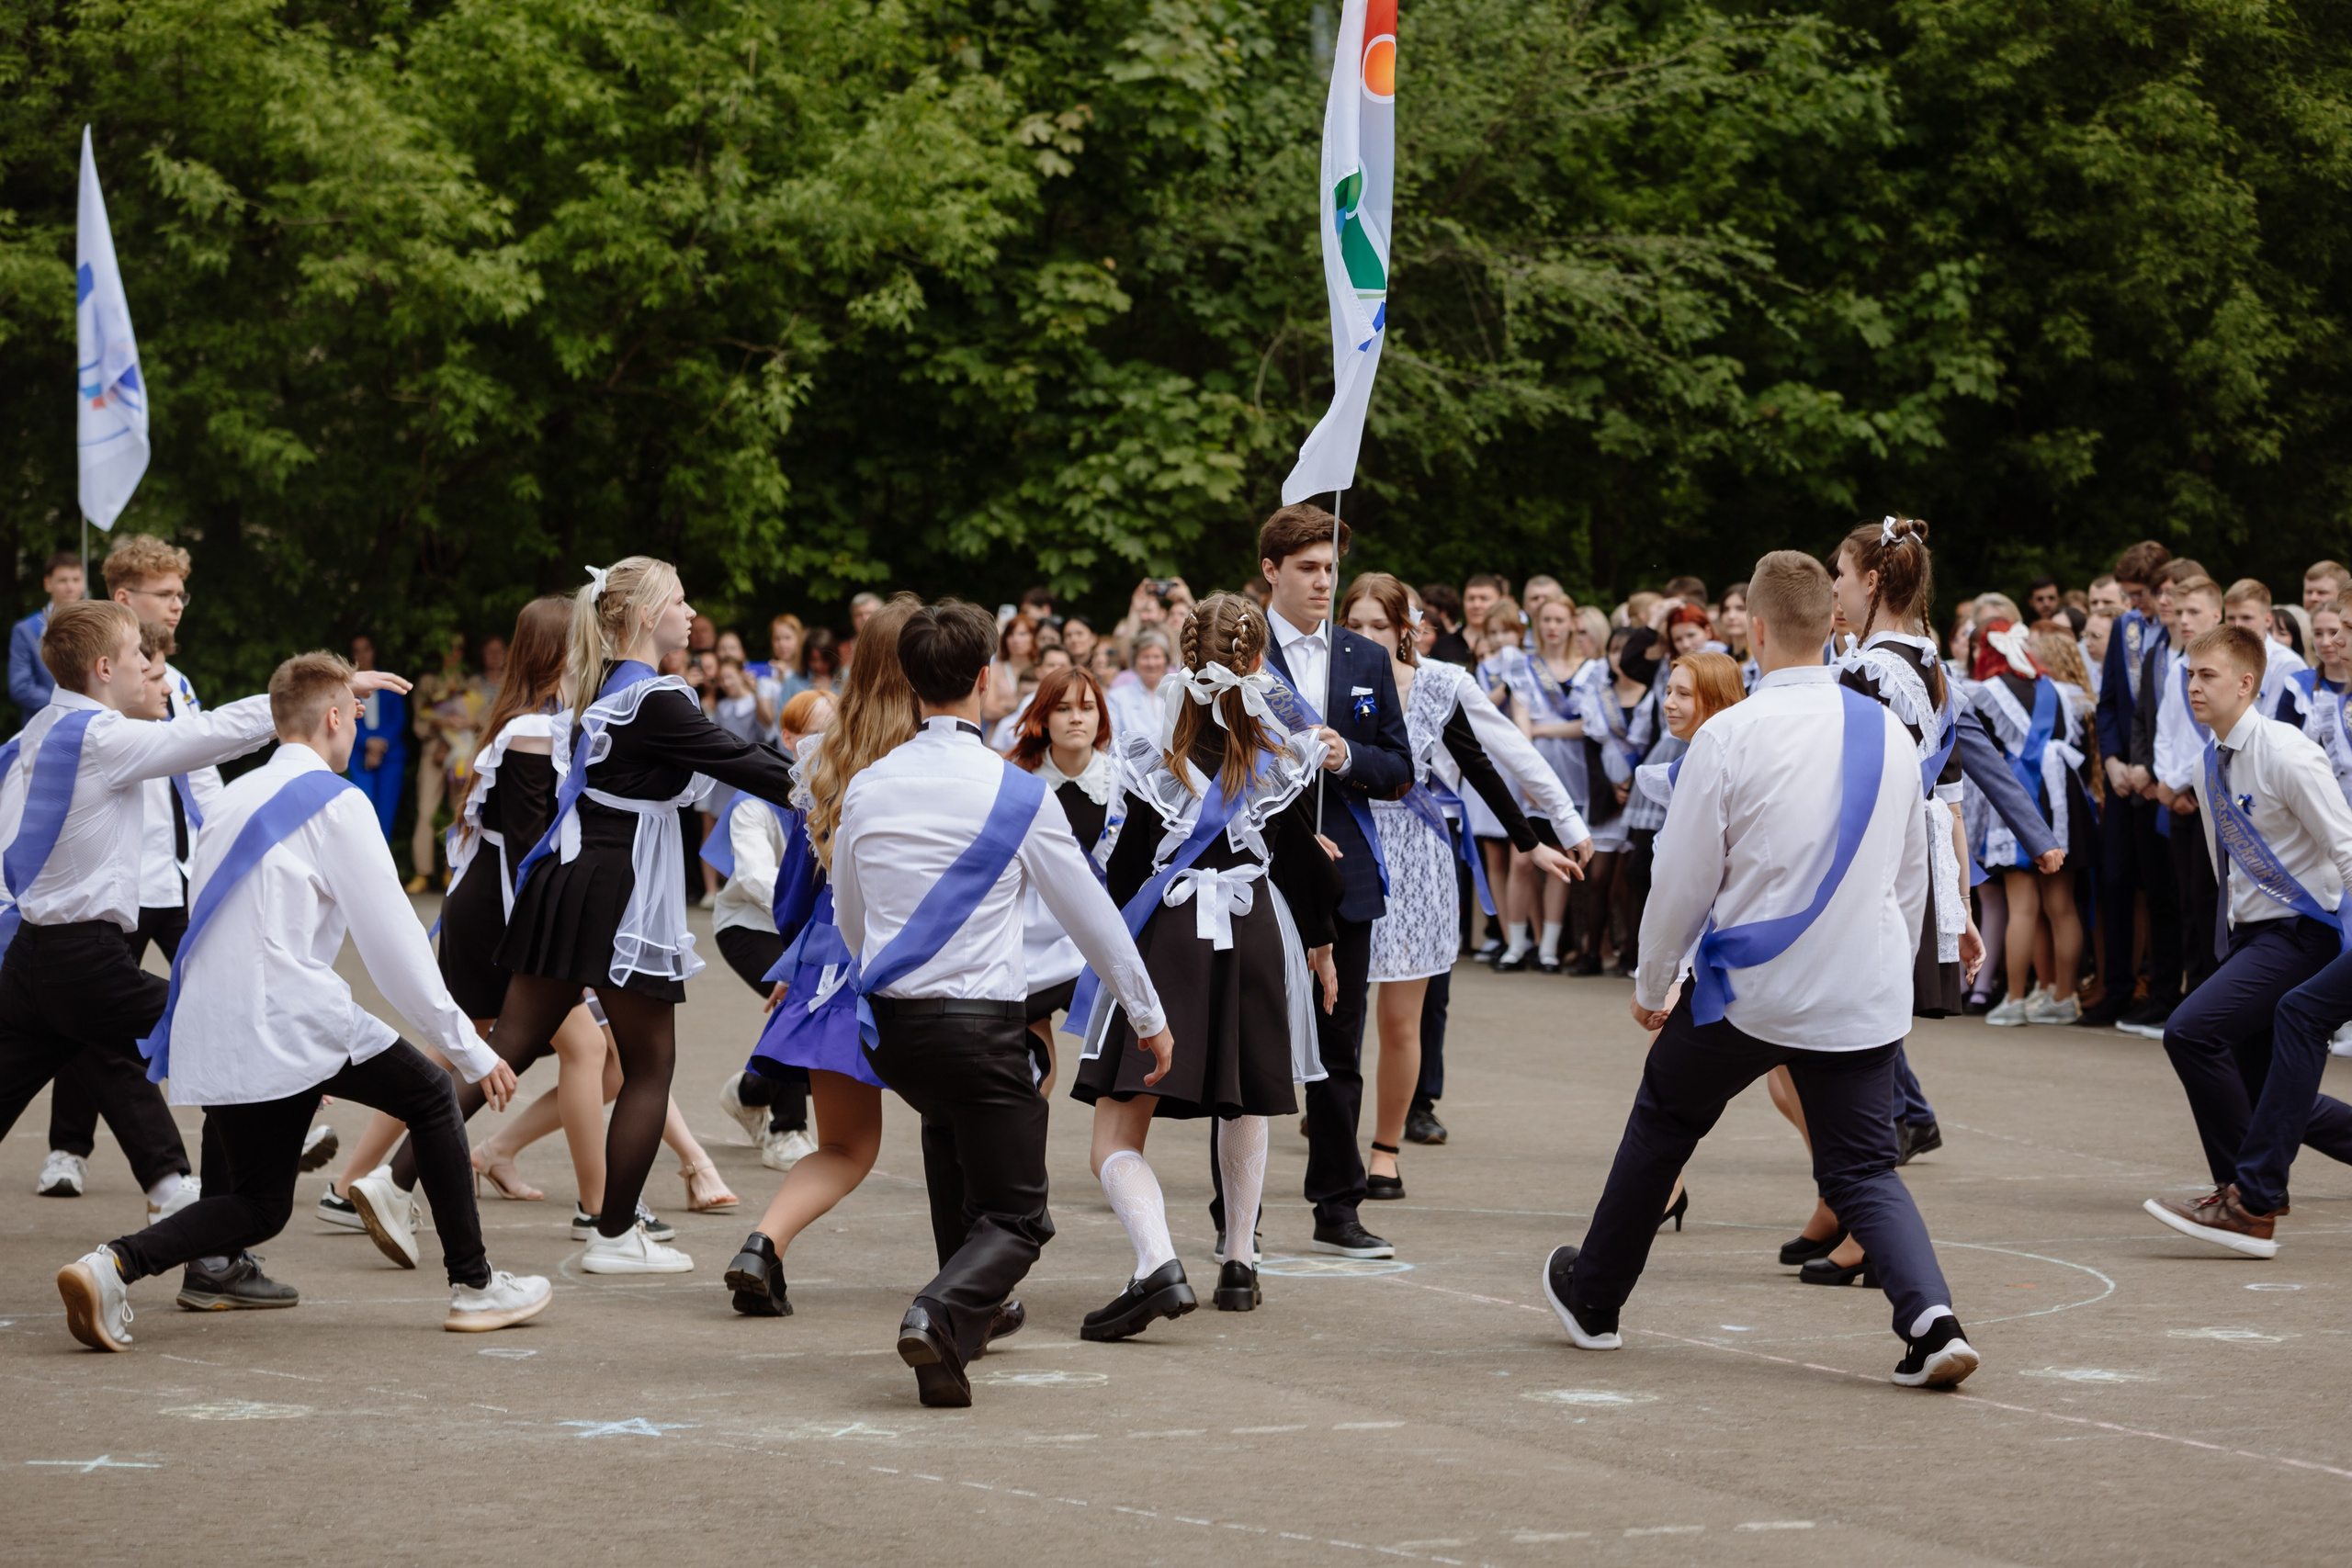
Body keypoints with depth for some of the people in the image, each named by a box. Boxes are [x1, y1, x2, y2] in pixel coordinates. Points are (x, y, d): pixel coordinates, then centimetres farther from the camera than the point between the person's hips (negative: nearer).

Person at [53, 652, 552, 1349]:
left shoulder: (235, 797, 19)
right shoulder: (334, 802, -4)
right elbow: (391, 938, -7)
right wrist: (468, 1047, -2)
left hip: (210, 1029, 7)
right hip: (290, 1021, -7)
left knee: (258, 1207, 13)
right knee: (432, 1098, 13)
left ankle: (115, 1263, -10)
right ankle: (474, 1286, 11)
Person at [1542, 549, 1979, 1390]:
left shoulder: (1731, 735, -12)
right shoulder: (1890, 733, 4)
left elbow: (1684, 880, -6)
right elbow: (1912, 876, 14)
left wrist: (1652, 984, 9)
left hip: (1750, 988, -3)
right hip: (1865, 995, 3)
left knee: (1664, 1117, 20)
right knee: (1863, 1169, 8)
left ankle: (1593, 1297, 34)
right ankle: (1930, 1317, -17)